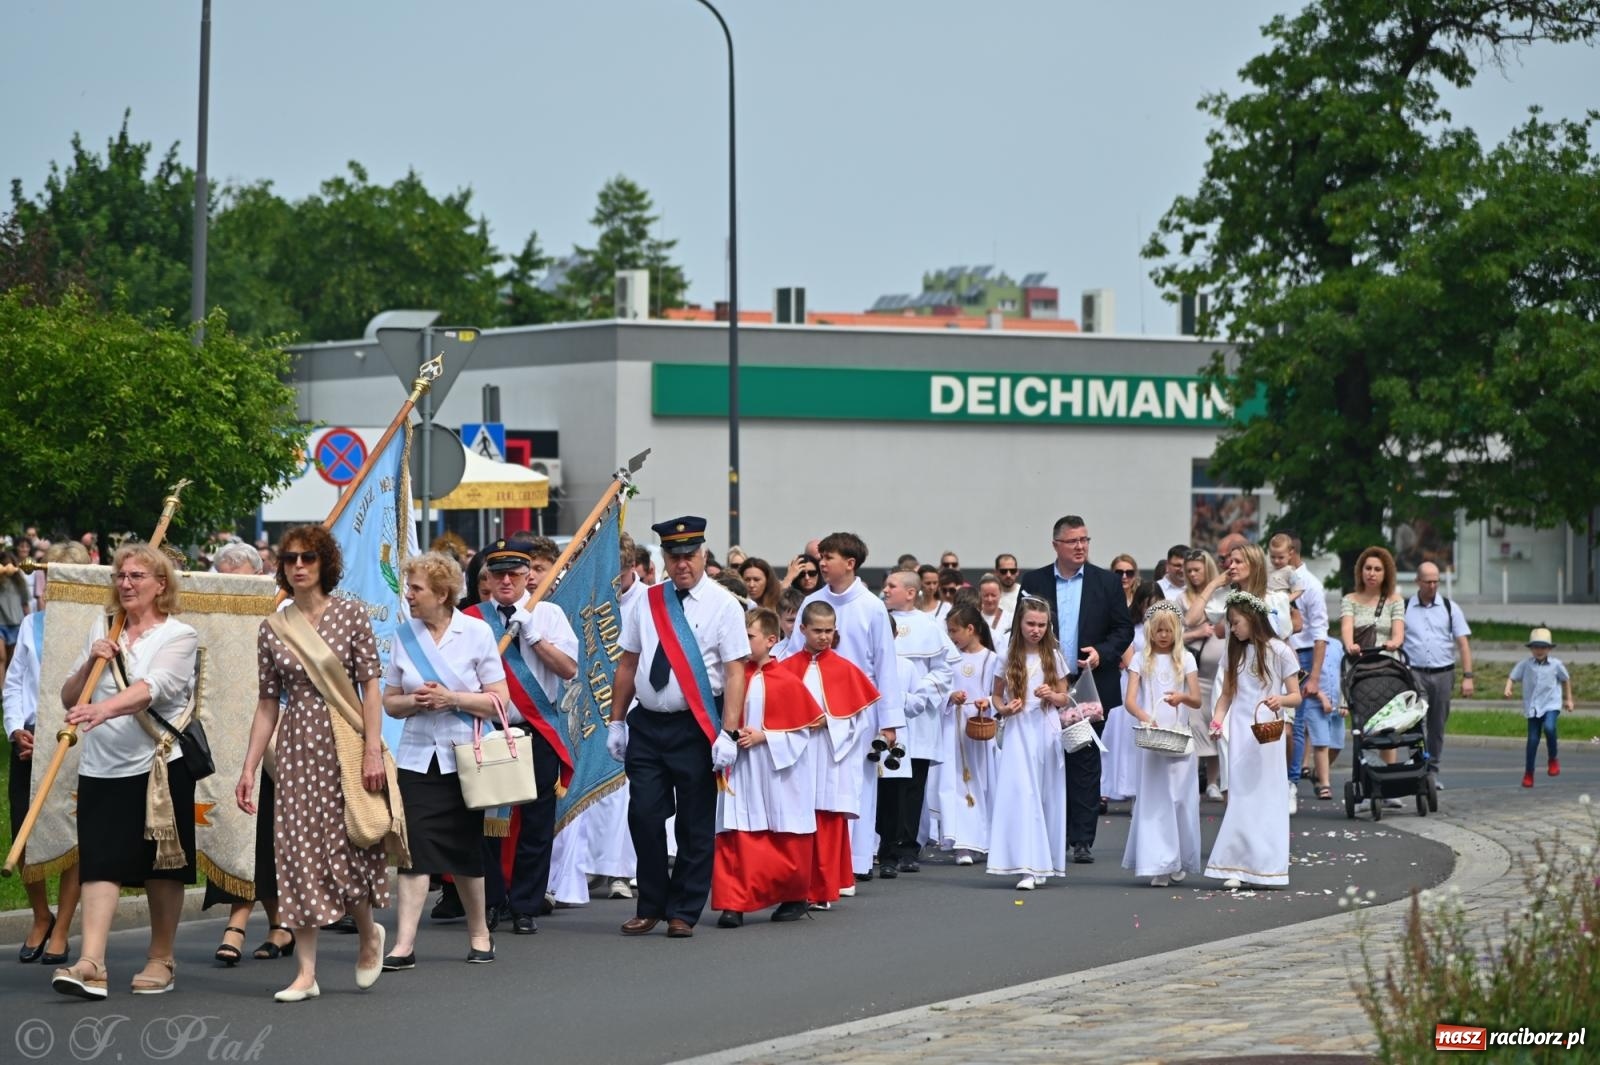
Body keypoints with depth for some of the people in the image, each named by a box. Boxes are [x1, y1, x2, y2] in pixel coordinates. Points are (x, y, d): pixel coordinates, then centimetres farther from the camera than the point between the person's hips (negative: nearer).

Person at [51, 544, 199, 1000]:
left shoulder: (179, 635, -2)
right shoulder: (101, 632, 13)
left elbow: (152, 688, -21)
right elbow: (68, 698, 14)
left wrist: (105, 709, -37)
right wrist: (91, 664, -5)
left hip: (159, 763, -3)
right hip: (101, 767, 3)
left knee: (162, 867, 5)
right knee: (100, 863, -7)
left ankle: (161, 960, 17)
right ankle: (90, 963, -15)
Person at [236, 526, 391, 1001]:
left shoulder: (351, 614, 0)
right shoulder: (272, 629, 7)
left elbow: (370, 686, -2)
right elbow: (267, 704, 9)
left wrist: (373, 751, -11)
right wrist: (248, 767, 5)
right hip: (296, 749, 3)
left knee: (344, 851, -3)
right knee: (298, 854, -1)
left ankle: (369, 934, 27)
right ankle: (306, 973, 2)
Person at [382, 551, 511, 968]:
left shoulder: (476, 633, -3)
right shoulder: (403, 635, 6)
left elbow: (499, 700, -4)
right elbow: (390, 702, 10)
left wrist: (452, 699, -16)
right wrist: (416, 701, -11)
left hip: (463, 757, -2)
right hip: (417, 757, 2)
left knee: (465, 851, 7)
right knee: (414, 848, -9)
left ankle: (479, 933, 25)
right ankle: (405, 944, -13)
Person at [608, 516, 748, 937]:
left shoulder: (723, 606, -5)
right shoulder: (647, 603, 8)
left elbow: (734, 673, -10)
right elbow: (628, 664, 12)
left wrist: (727, 734, -17)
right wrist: (616, 720, 9)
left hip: (696, 728, -3)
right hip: (647, 724, 3)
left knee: (695, 824, 4)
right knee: (644, 816, 1)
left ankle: (683, 913, 14)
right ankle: (650, 907, 15)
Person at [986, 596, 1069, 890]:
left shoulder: (1053, 656, 6)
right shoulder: (1009, 656, 3)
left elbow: (1065, 698, 13)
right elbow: (996, 695, 11)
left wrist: (1052, 695, -9)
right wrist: (1003, 708, -11)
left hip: (1047, 731, 2)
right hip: (1018, 732, -2)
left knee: (1047, 796, 4)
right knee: (1021, 794, -11)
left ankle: (1042, 864, 13)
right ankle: (1027, 867, -15)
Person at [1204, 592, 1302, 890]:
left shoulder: (1279, 651, -2)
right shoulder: (1235, 652, 14)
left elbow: (1296, 696, -2)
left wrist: (1280, 700, -24)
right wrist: (1218, 719, 0)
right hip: (1239, 733, 4)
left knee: (1265, 796, -2)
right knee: (1240, 797, 0)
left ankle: (1265, 868, 2)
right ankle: (1236, 868, -3)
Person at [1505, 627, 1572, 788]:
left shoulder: (1556, 665, -1)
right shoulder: (1525, 664, -3)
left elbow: (1566, 680, 15)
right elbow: (1512, 677, 0)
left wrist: (1568, 699, 20)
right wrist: (1507, 689, -21)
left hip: (1551, 704, -1)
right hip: (1533, 707, 1)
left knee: (1549, 727, -28)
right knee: (1533, 739, 2)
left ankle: (1553, 758, -3)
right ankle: (1528, 773, 16)